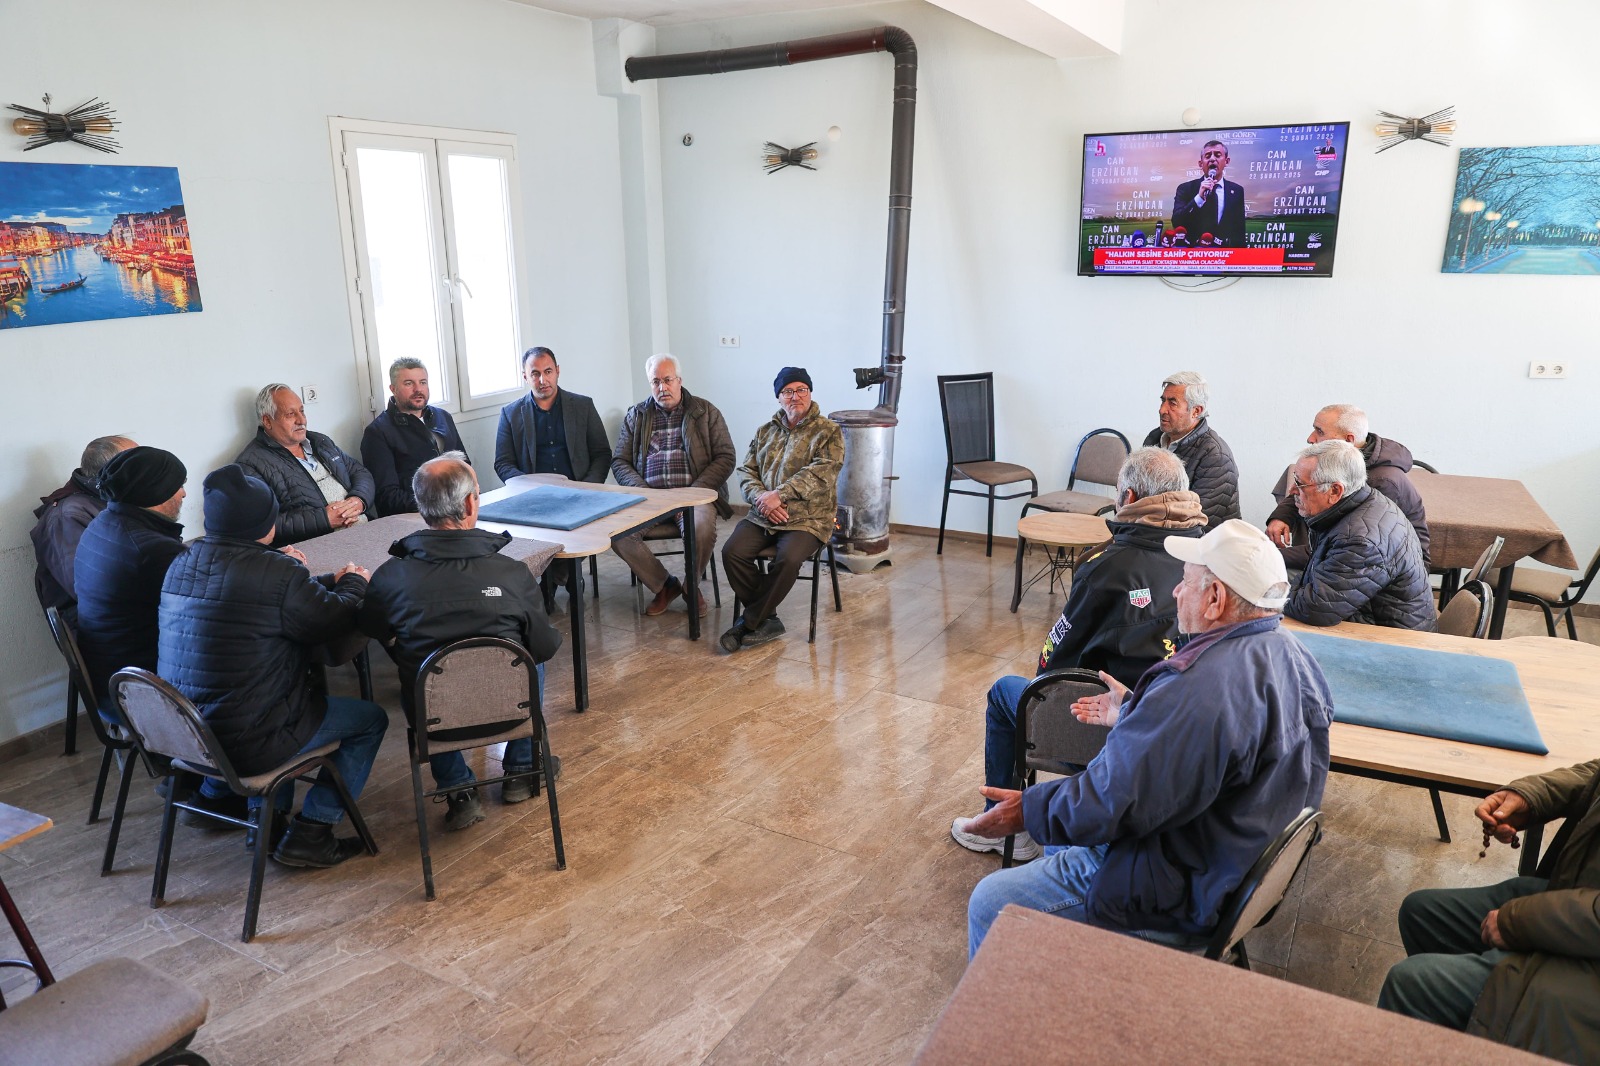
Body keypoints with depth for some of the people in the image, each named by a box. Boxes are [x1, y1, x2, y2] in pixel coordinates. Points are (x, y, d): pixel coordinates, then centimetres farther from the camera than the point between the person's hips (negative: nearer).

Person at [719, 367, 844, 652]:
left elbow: (821, 472, -13)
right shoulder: (765, 432, 18)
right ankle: (766, 621, -8)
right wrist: (761, 497, -10)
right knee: (732, 552, -21)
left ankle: (749, 622, -13)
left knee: (788, 560, -32)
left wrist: (778, 495, -20)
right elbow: (747, 471, 12)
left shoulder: (828, 431, 2)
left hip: (807, 519, -4)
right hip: (762, 516, 4)